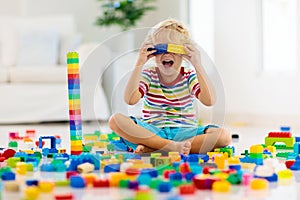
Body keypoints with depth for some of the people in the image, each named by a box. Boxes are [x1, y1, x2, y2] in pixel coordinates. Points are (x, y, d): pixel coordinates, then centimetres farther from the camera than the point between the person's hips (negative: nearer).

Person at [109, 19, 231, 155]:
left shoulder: (190, 76, 3)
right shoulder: (149, 75, 4)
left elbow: (209, 101, -16)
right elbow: (130, 99, -15)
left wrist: (197, 65, -19)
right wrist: (139, 64, -17)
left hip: (183, 132, 1)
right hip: (152, 132, 0)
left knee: (224, 136, -27)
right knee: (115, 120, -25)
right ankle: (172, 146, -31)